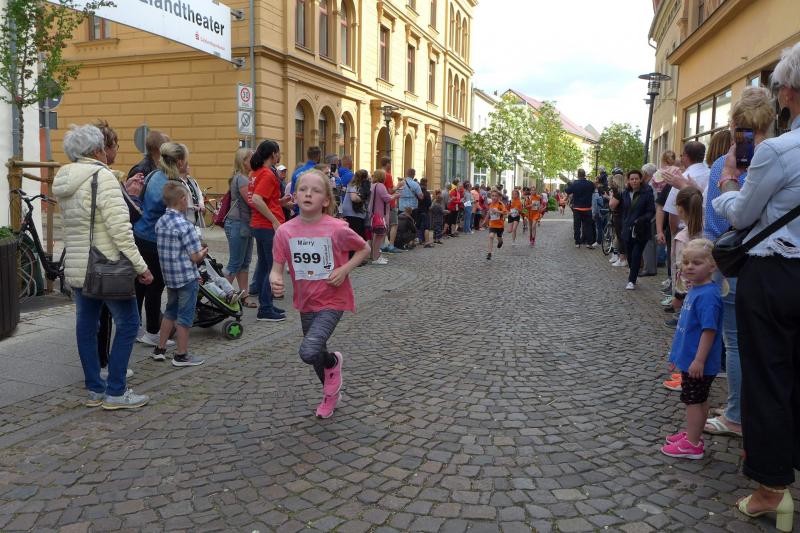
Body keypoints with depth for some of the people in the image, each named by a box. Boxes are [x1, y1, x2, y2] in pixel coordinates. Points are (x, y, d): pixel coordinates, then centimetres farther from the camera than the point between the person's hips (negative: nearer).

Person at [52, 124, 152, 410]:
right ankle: (115, 392, 3)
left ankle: (94, 390, 21)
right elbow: (119, 228, -21)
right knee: (127, 324, 1)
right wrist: (141, 266, -18)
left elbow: (73, 224, 13)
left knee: (86, 326, 12)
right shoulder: (102, 176, -14)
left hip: (75, 266, 8)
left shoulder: (63, 181, 12)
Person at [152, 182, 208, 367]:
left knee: (170, 312, 22)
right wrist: (204, 251, 3)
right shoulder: (184, 226, -19)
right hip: (187, 277, -7)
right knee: (185, 316, 3)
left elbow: (165, 250, 12)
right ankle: (181, 355, 11)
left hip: (169, 276, 7)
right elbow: (195, 257, -18)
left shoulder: (160, 222, 4)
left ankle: (160, 349, 29)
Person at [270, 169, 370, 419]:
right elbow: (277, 267, -5)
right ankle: (331, 392, 49)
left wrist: (344, 270, -17)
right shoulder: (285, 231, -9)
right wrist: (275, 278, -28)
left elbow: (364, 249, -2)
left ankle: (333, 362, 13)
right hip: (306, 301, 5)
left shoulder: (337, 229, -17)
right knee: (317, 353, 21)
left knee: (309, 352, -23)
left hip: (332, 300, -4)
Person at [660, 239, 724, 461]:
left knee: (694, 401, 2)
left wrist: (699, 360, -24)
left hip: (698, 362, -9)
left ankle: (692, 445, 13)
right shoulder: (695, 290, 7)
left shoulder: (707, 295, -24)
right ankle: (693, 433, 34)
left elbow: (709, 330, -26)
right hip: (690, 359, 9)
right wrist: (679, 352, 23)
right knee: (698, 400, 20)